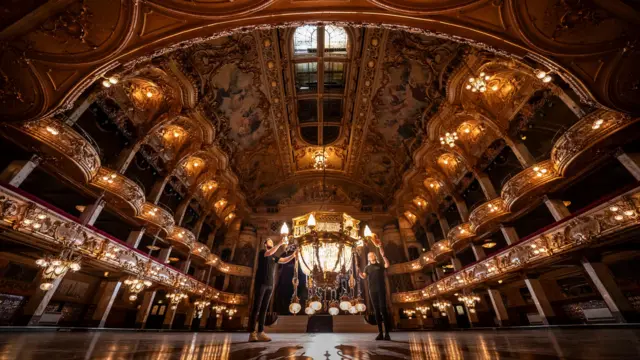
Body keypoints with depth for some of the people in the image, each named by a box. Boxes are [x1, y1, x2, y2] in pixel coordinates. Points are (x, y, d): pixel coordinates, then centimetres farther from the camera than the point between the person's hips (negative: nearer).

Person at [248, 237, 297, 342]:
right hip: (261, 283, -6)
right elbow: (269, 253, -21)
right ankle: (252, 333, -4)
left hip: (270, 285, 6)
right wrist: (280, 244, -20)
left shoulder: (274, 257, 18)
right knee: (256, 308, -5)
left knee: (264, 309, 3)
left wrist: (293, 255, -5)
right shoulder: (262, 252, 1)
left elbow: (284, 260, 10)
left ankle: (260, 332, 3)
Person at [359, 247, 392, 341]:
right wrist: (359, 272, -19)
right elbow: (364, 276, 2)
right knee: (376, 311, 3)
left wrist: (383, 255, -26)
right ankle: (380, 333, 7)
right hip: (372, 291, 2)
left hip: (381, 289, -2)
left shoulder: (380, 265, 8)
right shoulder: (367, 267, 15)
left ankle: (387, 333, -4)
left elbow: (387, 265, -13)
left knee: (383, 309, -7)